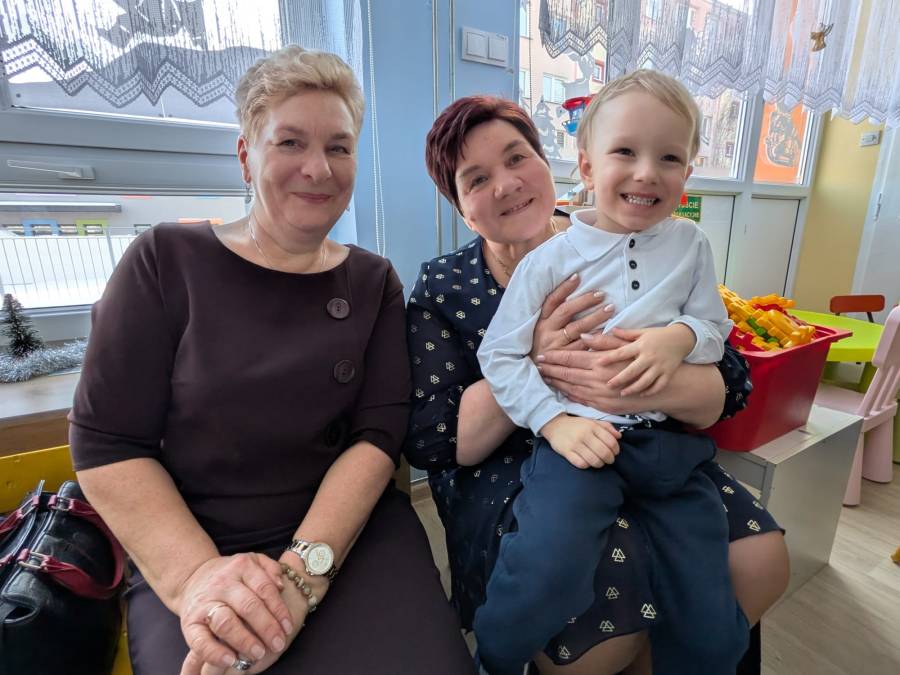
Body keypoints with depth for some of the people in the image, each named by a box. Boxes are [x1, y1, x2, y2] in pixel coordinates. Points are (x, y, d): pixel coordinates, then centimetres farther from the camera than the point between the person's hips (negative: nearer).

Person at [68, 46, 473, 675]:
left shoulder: (373, 281, 2)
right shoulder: (167, 262, -3)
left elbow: (378, 430, -5)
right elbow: (105, 441, -4)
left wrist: (304, 568, -16)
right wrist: (193, 574, -16)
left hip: (353, 532, 2)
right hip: (186, 551, -1)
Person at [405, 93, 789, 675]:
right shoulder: (443, 288, -5)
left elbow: (730, 387, -4)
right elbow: (430, 443, -12)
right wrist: (534, 361, -26)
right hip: (508, 474, -2)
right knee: (614, 589, -27)